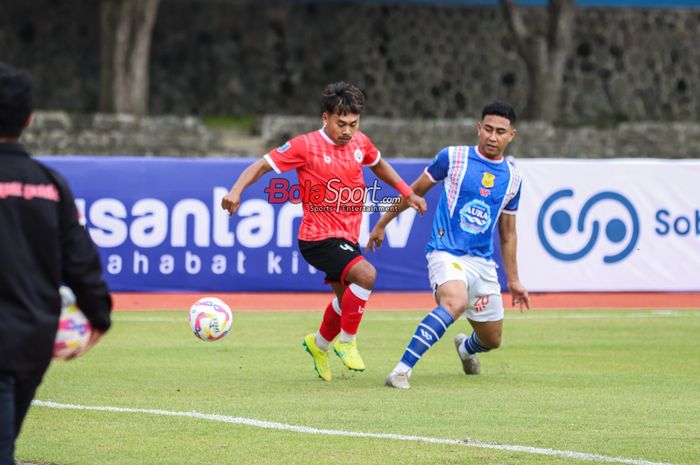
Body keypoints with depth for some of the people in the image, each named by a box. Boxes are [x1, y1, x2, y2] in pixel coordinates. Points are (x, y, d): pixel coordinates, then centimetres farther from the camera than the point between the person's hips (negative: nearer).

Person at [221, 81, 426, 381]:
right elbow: (263, 165, -12)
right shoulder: (306, 146, -13)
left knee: (347, 300, 21)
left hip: (347, 238, 7)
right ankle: (346, 342, -11)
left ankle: (319, 344, 49)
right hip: (318, 238, -7)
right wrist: (237, 190, -27)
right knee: (366, 275, -28)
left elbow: (378, 164, 27)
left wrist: (407, 193, 24)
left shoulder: (360, 143, 4)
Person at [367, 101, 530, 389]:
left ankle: (465, 348, 52)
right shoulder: (452, 158, -3)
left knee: (492, 339, 13)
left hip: (483, 262, 5)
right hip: (446, 253, -5)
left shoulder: (512, 178, 9)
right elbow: (416, 191, 9)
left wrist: (513, 280, 18)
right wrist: (382, 224, 14)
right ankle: (402, 370, -37)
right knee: (455, 303, -37)